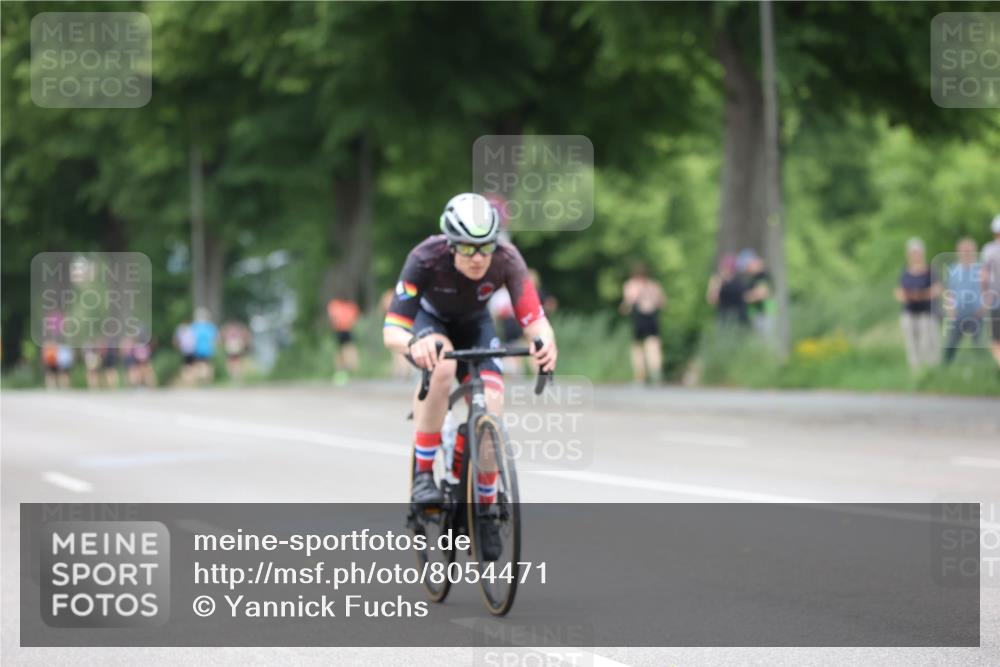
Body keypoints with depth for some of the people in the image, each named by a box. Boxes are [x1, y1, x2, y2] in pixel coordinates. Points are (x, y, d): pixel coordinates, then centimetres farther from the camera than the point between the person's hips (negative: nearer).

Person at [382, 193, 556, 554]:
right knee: (441, 365, -37)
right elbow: (392, 330, -39)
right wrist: (413, 344, -62)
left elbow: (534, 319, -36)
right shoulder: (426, 259, -37)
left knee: (490, 409, -17)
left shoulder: (507, 260, -32)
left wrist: (546, 341, -60)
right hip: (430, 321, -2)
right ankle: (423, 474, -23)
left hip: (474, 324, 2)